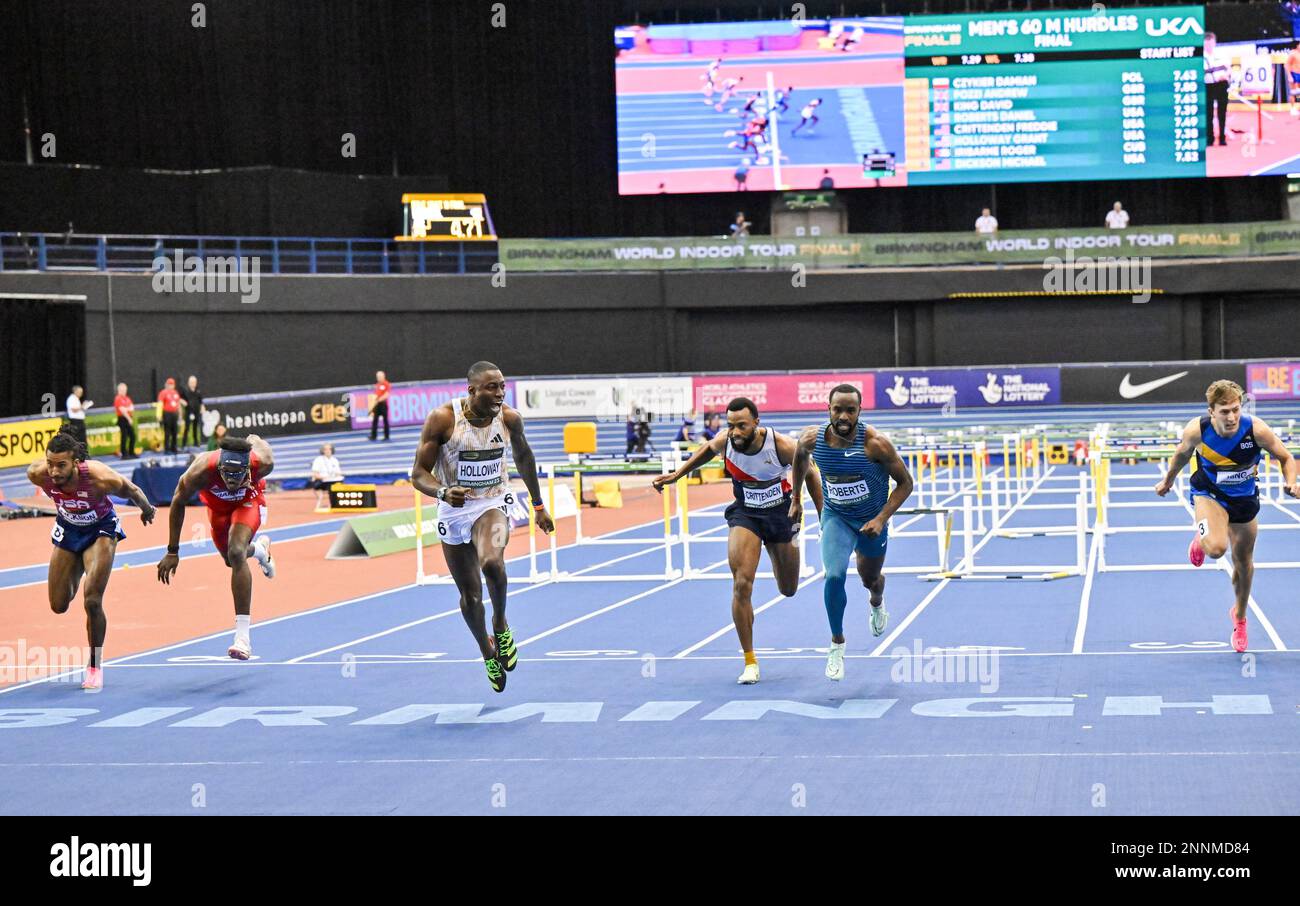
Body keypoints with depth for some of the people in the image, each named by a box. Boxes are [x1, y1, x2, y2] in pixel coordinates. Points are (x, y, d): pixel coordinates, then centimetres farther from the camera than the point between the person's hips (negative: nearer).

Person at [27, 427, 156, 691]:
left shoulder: (102, 479, -39)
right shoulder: (38, 474, -31)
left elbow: (132, 491, -16)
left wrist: (147, 510, 6)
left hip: (101, 529, -3)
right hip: (68, 529, 3)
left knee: (92, 601, -17)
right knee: (59, 605, 11)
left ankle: (95, 666, 4)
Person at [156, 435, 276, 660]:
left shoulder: (262, 463, -41)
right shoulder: (201, 471, -42)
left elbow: (255, 440, -16)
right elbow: (178, 502, -23)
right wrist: (172, 551, -18)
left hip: (249, 500, -2)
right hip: (217, 503, 2)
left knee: (236, 553, -25)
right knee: (232, 559, 19)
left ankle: (243, 635, -26)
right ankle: (259, 549, 57)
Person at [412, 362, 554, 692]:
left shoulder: (509, 418, -8)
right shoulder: (443, 419, -17)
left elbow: (523, 456, 13)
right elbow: (419, 473, -13)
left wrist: (538, 505, 20)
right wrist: (443, 492, -34)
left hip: (493, 504, 0)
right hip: (454, 509, 0)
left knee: (492, 562, -32)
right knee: (470, 596, 8)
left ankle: (501, 625, -5)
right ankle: (488, 653, 35)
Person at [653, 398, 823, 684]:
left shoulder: (781, 446, -26)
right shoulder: (725, 442, -20)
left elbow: (809, 475, -8)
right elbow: (707, 450, 8)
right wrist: (676, 475, 7)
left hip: (781, 512, -1)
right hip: (744, 513, 1)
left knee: (788, 590, 16)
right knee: (742, 585, -19)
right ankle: (750, 662, -8)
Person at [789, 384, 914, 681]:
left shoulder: (875, 443, -28)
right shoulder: (812, 439, -20)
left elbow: (905, 482, -16)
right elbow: (800, 458, 7)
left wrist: (881, 518, -24)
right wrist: (796, 499, 13)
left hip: (871, 520, 0)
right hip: (835, 517, 0)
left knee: (870, 579, 22)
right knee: (834, 576, -23)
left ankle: (877, 604, 61)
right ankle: (837, 644, -4)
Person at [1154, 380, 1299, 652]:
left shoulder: (1257, 430, -29)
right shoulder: (1196, 430, -27)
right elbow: (1182, 453, -3)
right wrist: (1168, 480, 13)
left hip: (1244, 497, 2)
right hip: (1209, 494, -2)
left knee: (1244, 563, 16)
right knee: (1216, 548, -31)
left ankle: (1239, 615, 44)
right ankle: (1201, 539, 8)